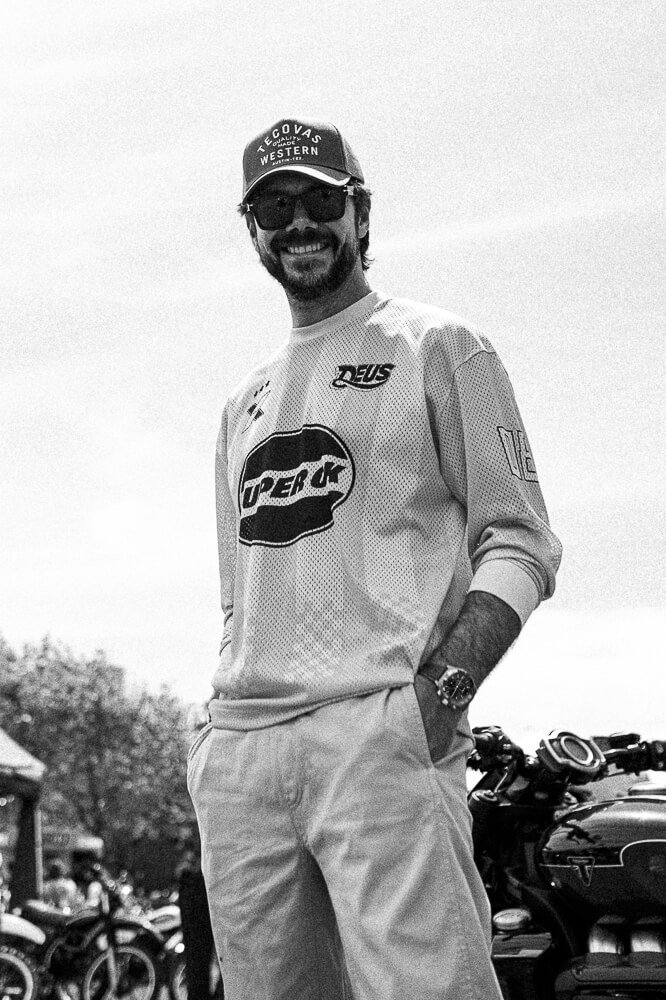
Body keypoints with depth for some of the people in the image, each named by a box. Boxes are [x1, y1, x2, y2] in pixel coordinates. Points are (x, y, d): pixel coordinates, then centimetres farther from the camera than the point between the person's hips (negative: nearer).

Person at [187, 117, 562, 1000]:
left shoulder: (438, 348, 9)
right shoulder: (245, 402, 26)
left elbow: (520, 542, 1)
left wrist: (446, 681, -15)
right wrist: (218, 731, 14)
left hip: (381, 730, -5)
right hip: (239, 751, 6)